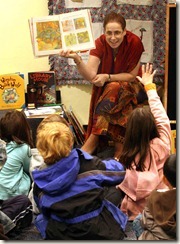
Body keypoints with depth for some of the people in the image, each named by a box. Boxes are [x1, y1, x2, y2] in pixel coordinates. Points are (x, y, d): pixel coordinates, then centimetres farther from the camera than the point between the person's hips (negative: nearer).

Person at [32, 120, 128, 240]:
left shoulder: (40, 181, -11)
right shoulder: (87, 163, -17)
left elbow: (44, 211, 7)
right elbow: (119, 171, 2)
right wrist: (112, 162, 27)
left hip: (60, 236, 2)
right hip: (100, 231, -1)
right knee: (116, 191, 23)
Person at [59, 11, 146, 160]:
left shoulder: (134, 42, -21)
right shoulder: (100, 43, -17)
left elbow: (132, 76, -13)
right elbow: (91, 76, -28)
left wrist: (107, 77, -27)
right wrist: (77, 59, -46)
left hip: (131, 87, -2)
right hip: (106, 88, 3)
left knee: (114, 91, -32)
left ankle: (90, 143, -25)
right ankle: (119, 152, -20)